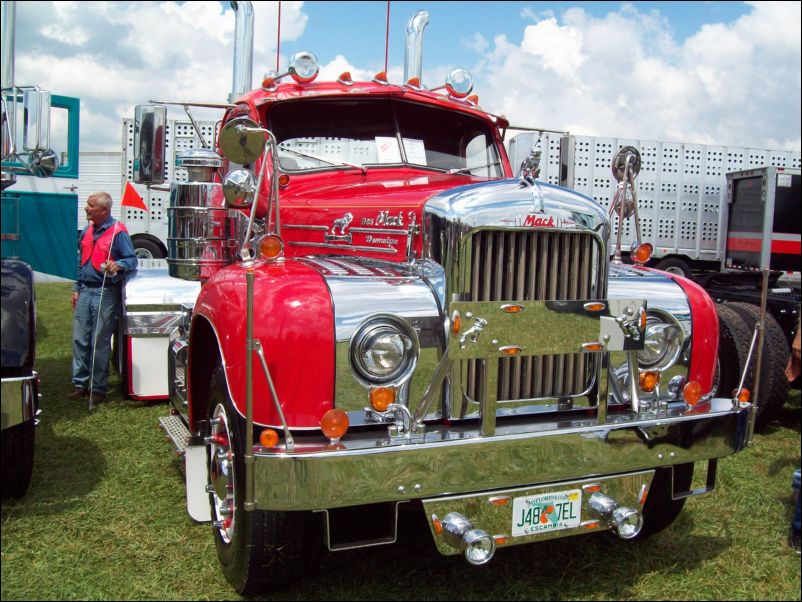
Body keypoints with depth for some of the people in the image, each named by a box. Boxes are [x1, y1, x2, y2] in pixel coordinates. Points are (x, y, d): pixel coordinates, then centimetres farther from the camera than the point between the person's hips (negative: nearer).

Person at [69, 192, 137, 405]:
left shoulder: (118, 232, -9)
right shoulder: (86, 232, 13)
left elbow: (132, 260, -9)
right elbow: (81, 262, 20)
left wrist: (118, 265, -30)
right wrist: (76, 289, 18)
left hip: (106, 293, -7)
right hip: (85, 291, 7)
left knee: (100, 342, -1)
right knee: (79, 339, 8)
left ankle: (98, 388, 8)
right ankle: (81, 383, 18)